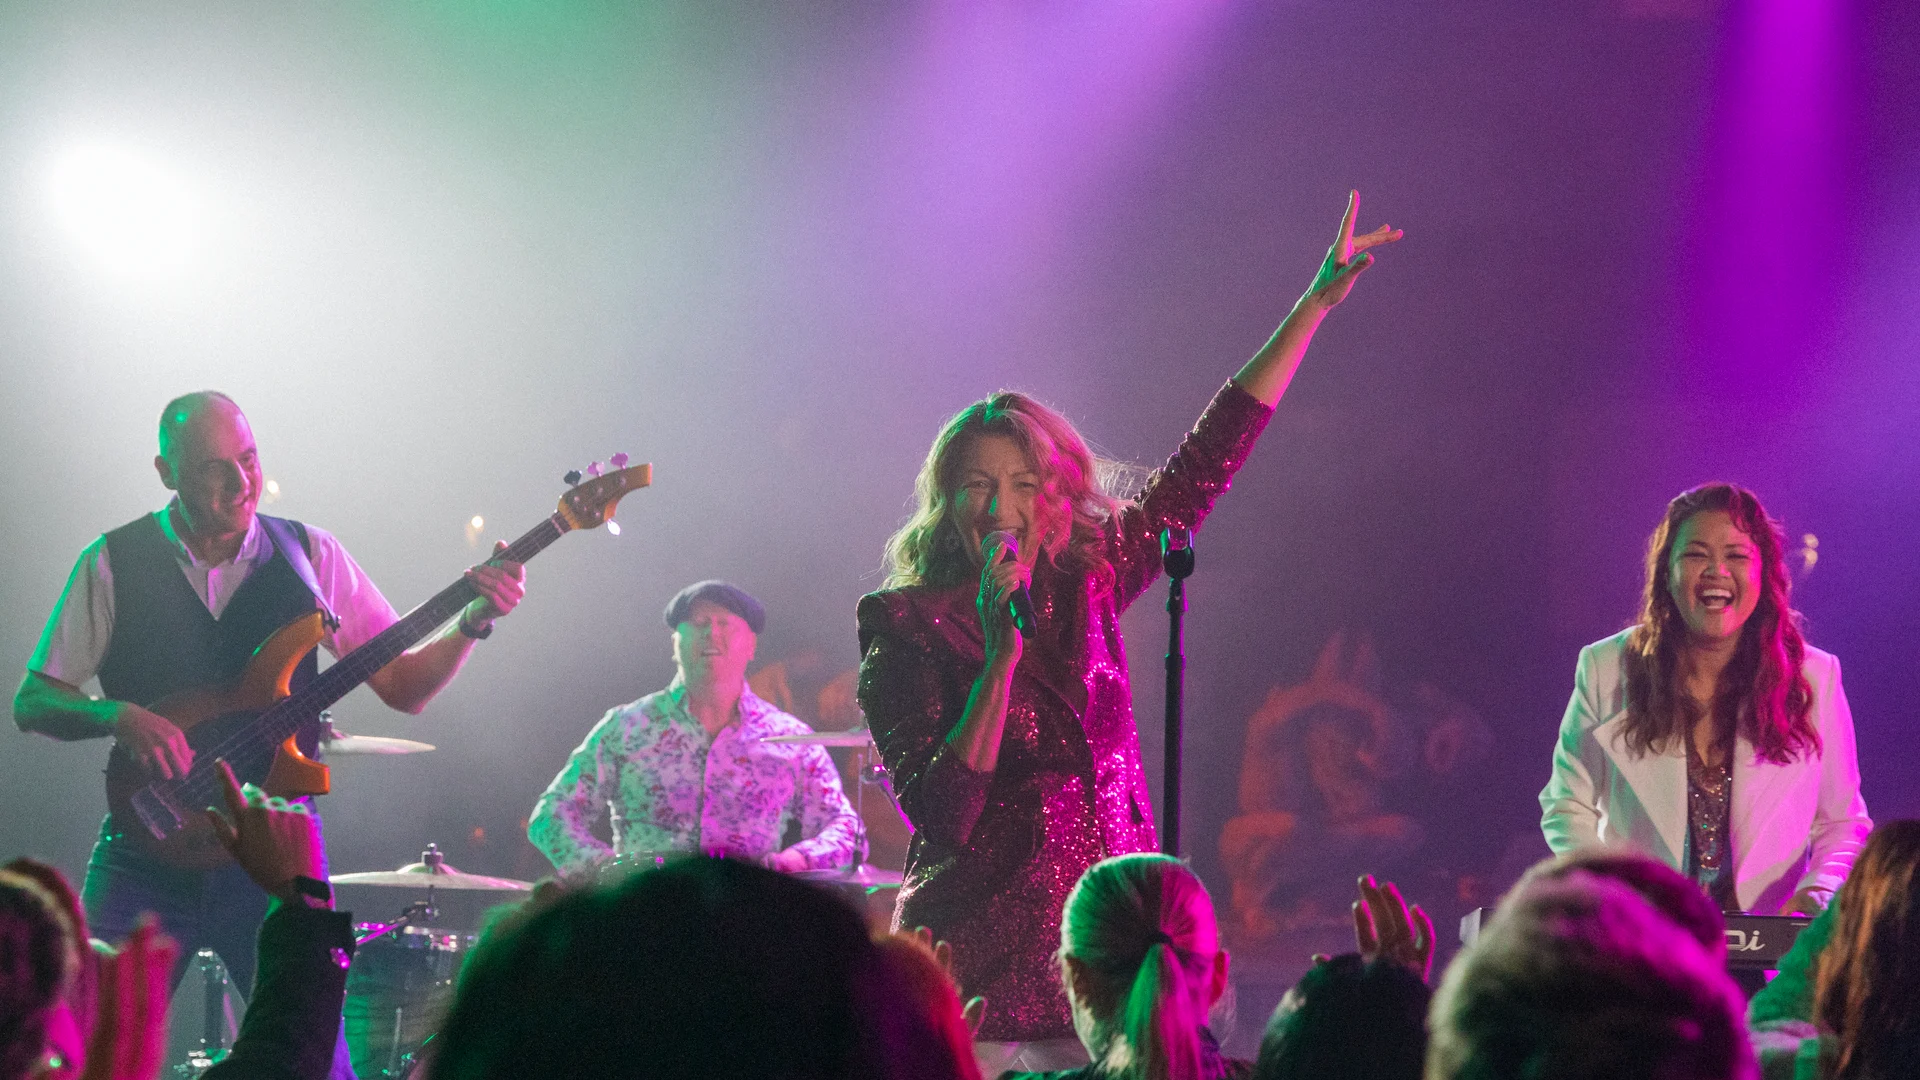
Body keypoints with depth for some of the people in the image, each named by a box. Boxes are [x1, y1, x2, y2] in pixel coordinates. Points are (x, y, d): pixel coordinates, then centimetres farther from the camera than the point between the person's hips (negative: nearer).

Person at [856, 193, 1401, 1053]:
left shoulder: (1086, 583, 7)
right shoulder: (907, 630, -6)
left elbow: (1205, 464, 13)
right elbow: (941, 817, -15)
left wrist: (1316, 303, 14)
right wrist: (1001, 655, -21)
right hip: (982, 974, -4)